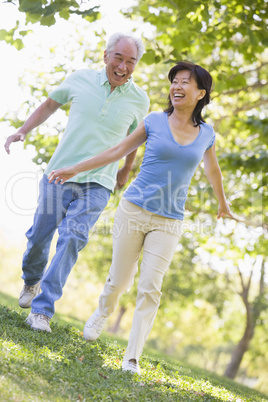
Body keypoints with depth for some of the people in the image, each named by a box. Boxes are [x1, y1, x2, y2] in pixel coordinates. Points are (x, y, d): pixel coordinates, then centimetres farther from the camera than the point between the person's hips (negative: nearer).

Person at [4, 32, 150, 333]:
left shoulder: (139, 100, -1)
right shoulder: (80, 80, -2)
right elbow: (50, 104, 16)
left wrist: (126, 170, 30)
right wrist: (22, 132, 6)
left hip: (97, 184, -1)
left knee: (73, 238, -19)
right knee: (39, 236, 8)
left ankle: (41, 310, -14)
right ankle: (31, 282, 42)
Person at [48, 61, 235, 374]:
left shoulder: (206, 134, 4)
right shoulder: (155, 121, -1)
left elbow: (212, 169, 23)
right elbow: (118, 151, 5)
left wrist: (222, 203, 38)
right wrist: (74, 170, 4)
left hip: (168, 222, 1)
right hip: (134, 210, -1)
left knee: (150, 289, -8)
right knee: (120, 280, 8)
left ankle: (132, 357, 0)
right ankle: (102, 313, 41)